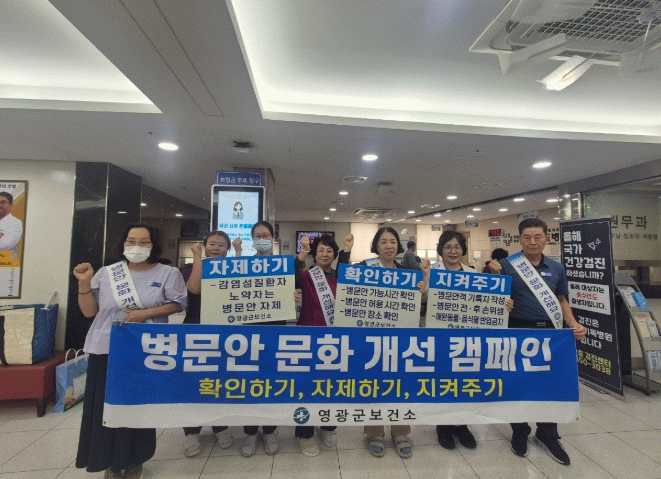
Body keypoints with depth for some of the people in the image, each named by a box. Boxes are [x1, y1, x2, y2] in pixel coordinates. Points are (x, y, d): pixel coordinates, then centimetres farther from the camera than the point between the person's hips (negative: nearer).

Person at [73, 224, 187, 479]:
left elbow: (177, 304, -5)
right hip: (107, 349, 2)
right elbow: (89, 311, 7)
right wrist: (84, 283, -6)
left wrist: (145, 313, -16)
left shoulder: (168, 273, 0)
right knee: (106, 406, 7)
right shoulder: (107, 273, 7)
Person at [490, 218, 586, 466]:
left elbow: (562, 300, 15)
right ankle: (519, 432, 31)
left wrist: (574, 324, 0)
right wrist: (495, 275, -23)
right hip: (518, 330, -4)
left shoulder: (556, 268, 8)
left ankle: (547, 435, 36)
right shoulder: (507, 265, -7)